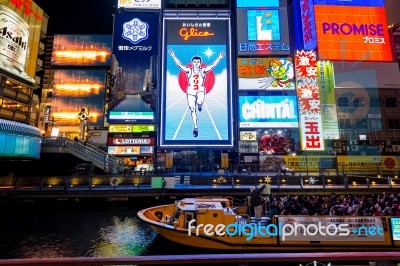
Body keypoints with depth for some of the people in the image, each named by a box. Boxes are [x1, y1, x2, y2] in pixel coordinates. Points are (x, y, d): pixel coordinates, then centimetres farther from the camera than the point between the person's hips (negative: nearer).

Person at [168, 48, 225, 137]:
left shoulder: (203, 70, -1)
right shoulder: (189, 70, -1)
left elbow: (213, 65, -9)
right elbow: (179, 64, -10)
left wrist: (219, 57, -19)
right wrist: (173, 56, -21)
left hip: (200, 90, -1)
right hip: (190, 91, 1)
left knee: (200, 102, -34)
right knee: (192, 110, 3)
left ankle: (199, 105, 7)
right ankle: (195, 127, 17)